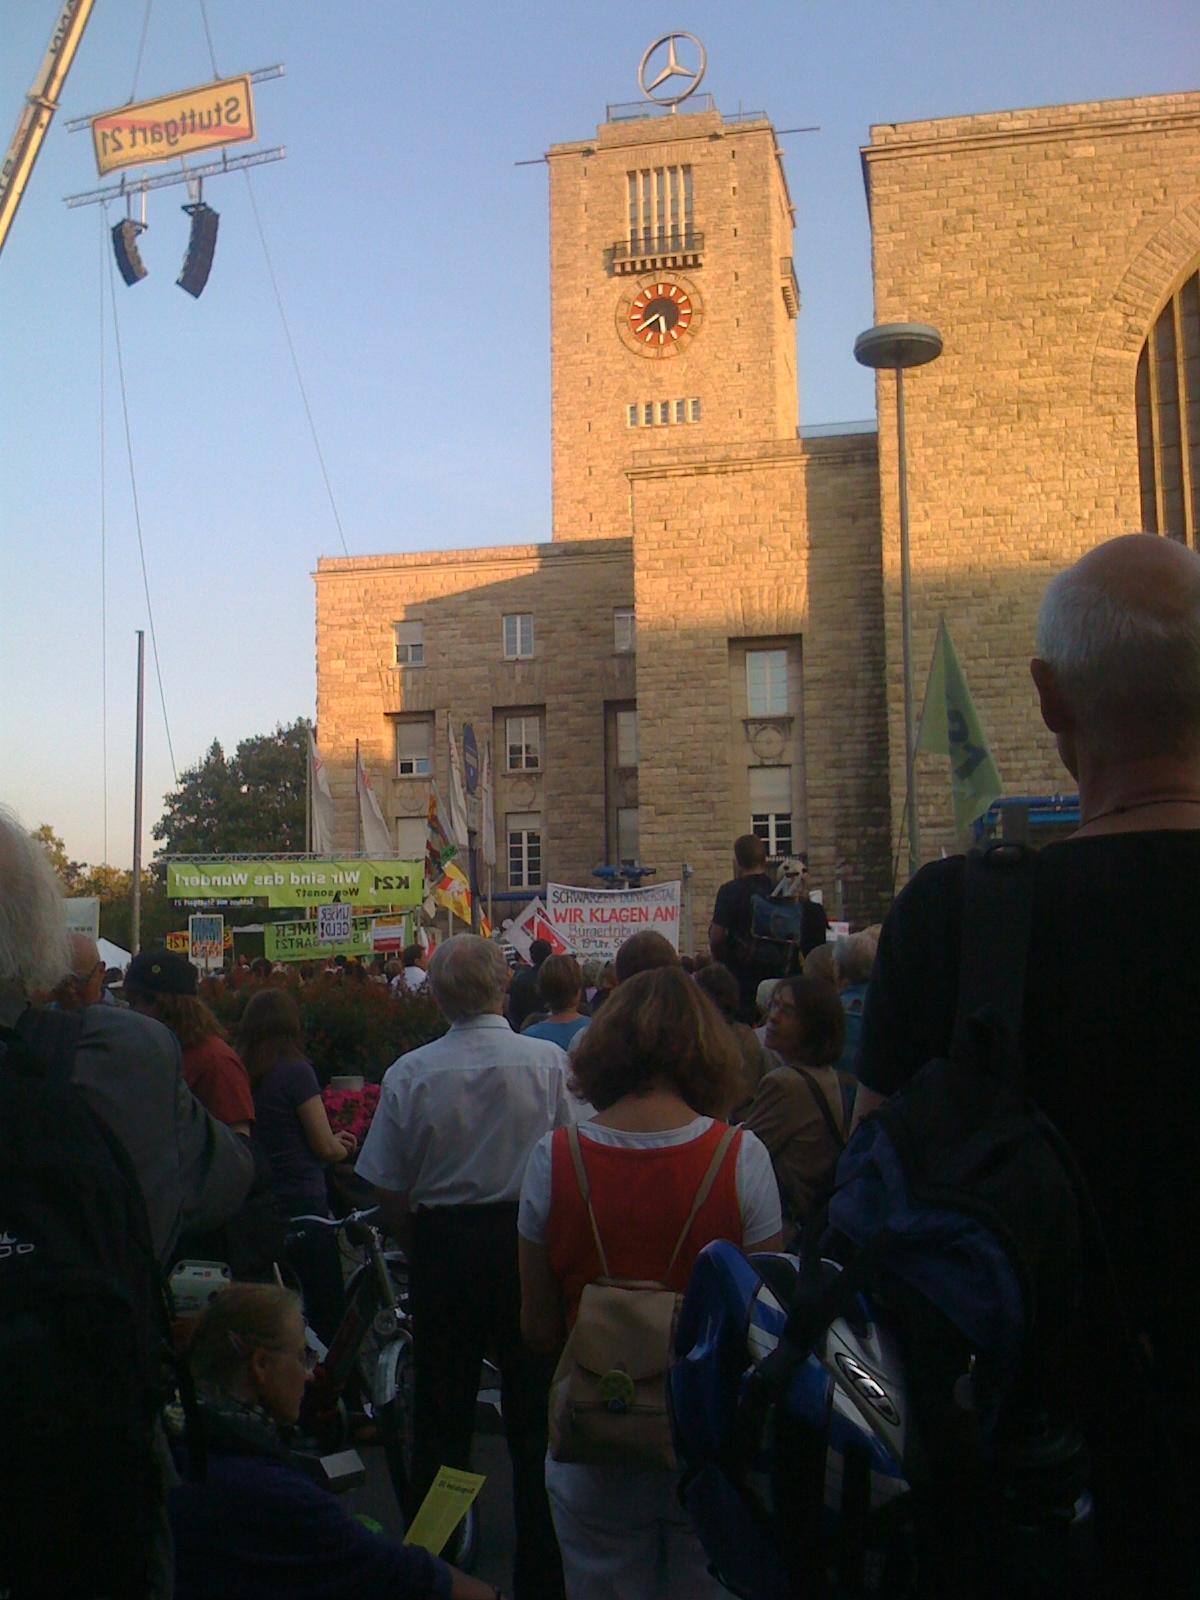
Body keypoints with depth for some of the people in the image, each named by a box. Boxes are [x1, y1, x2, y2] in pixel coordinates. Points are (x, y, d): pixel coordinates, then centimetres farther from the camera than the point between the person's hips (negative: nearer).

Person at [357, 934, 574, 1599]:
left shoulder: (410, 1073, -10)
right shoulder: (549, 1060, -13)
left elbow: (389, 1192, -4)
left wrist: (423, 1253, 13)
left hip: (443, 1244, 1)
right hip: (530, 1244, 0)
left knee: (440, 1414, 16)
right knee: (534, 1415, 13)